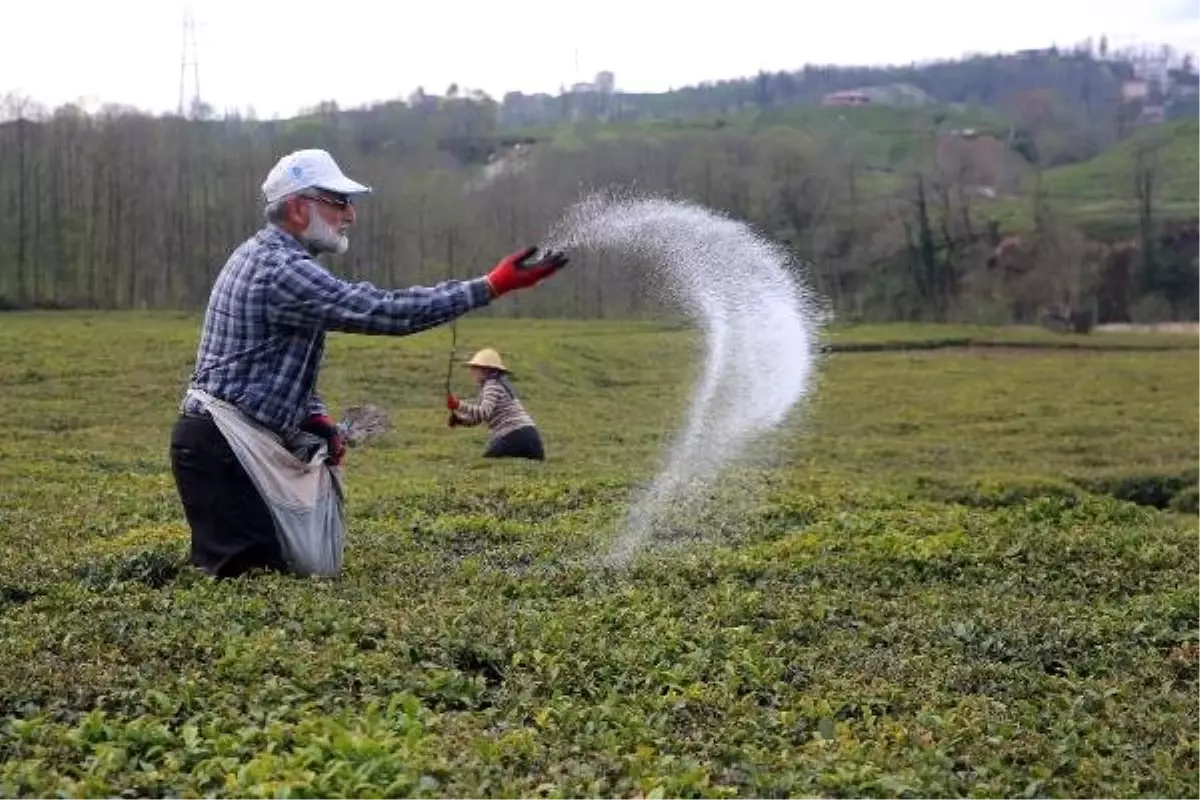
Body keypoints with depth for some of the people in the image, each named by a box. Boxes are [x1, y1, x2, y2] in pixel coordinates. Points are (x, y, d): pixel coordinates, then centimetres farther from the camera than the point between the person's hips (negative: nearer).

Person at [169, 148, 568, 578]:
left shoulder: (262, 254, 15)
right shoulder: (282, 270, -19)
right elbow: (384, 310, -26)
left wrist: (315, 417, 5)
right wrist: (492, 286, -25)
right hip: (219, 448, -11)